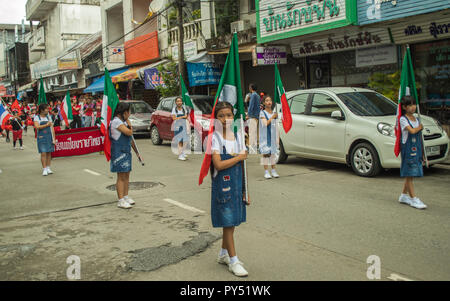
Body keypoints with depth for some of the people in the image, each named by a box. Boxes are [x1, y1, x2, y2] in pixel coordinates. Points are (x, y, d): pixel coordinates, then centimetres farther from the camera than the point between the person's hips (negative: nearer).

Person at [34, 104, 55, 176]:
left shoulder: (48, 117, 11)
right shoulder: (37, 117, 0)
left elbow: (52, 128, 9)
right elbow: (37, 127, -15)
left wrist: (53, 139, 4)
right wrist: (46, 125, -10)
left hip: (49, 137, 4)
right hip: (41, 137, -4)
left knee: (49, 153, 5)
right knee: (43, 153, -8)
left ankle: (48, 168, 13)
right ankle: (44, 169, -4)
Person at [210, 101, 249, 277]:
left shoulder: (238, 137, 6)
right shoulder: (214, 138, -11)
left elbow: (242, 167, 9)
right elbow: (218, 165, -21)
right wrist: (239, 157, -13)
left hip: (236, 186, 6)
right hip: (222, 185, -6)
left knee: (232, 222, 15)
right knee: (227, 223, 1)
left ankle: (223, 254, 32)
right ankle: (233, 261, 10)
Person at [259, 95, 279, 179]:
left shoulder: (274, 113, 10)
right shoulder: (262, 113, -4)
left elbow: (276, 126, 11)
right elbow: (265, 123, -16)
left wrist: (277, 138, 8)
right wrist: (272, 117, -13)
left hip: (273, 136, 4)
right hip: (265, 136, -4)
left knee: (273, 152, 6)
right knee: (266, 153, -4)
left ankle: (274, 171, 14)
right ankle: (266, 172, 1)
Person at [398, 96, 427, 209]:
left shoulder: (416, 119, 14)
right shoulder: (403, 119, -9)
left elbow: (419, 136, 17)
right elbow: (412, 131, -24)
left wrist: (421, 152, 16)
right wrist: (420, 127, -4)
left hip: (416, 149, 7)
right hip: (408, 149, -7)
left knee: (410, 174, 11)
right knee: (409, 174, -5)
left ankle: (404, 195, 22)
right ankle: (413, 198, -3)